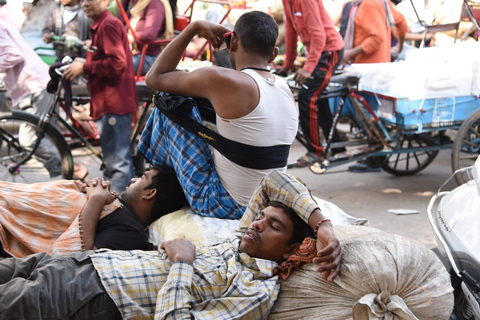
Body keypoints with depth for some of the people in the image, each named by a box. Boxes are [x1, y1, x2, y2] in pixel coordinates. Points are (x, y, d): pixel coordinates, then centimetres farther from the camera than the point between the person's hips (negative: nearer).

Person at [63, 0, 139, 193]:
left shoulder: (108, 24, -13)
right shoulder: (101, 25, 20)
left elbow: (117, 63, -22)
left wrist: (84, 68, -13)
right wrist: (84, 63, 12)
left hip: (114, 103, -11)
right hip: (110, 102, 11)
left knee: (117, 164, -9)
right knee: (119, 161, 18)